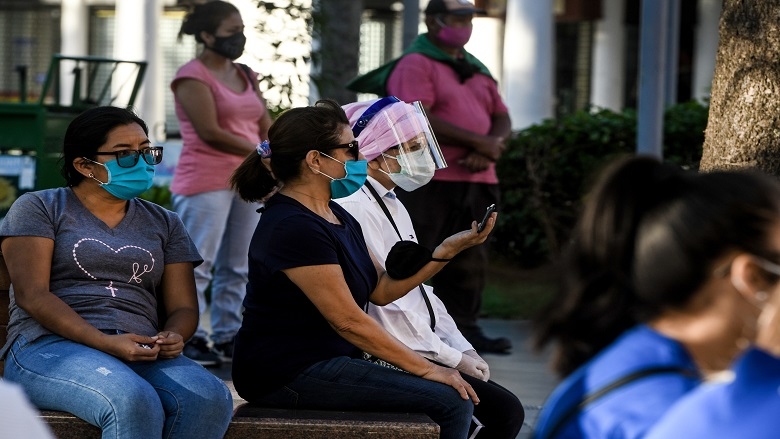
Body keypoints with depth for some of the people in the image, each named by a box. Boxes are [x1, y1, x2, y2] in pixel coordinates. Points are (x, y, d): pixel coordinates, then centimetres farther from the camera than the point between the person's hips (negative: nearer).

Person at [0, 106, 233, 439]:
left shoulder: (164, 224, 22)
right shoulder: (39, 208, 9)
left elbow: (183, 308, 17)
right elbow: (31, 294, -3)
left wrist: (171, 337, -9)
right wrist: (105, 343, -17)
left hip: (141, 355, 4)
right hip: (50, 348, -4)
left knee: (211, 398, -31)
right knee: (135, 403, -38)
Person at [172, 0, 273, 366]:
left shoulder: (245, 76, 17)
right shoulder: (193, 76, -6)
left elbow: (266, 130, 14)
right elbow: (210, 132, -15)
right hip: (205, 183, -8)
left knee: (237, 267, 9)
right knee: (199, 264, -7)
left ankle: (227, 336, 14)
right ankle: (189, 338, -4)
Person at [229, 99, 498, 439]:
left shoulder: (337, 216, 13)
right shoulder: (293, 227, -19)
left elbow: (381, 290, 12)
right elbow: (348, 320, -20)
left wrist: (447, 250, 3)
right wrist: (425, 369, -15)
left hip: (333, 360, 10)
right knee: (451, 403, -15)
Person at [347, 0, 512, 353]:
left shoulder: (477, 70, 20)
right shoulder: (416, 65, -5)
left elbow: (501, 119, 17)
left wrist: (493, 146, -8)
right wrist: (478, 142, -16)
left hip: (477, 181, 8)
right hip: (430, 182, -7)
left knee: (469, 262, 10)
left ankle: (464, 327, 17)